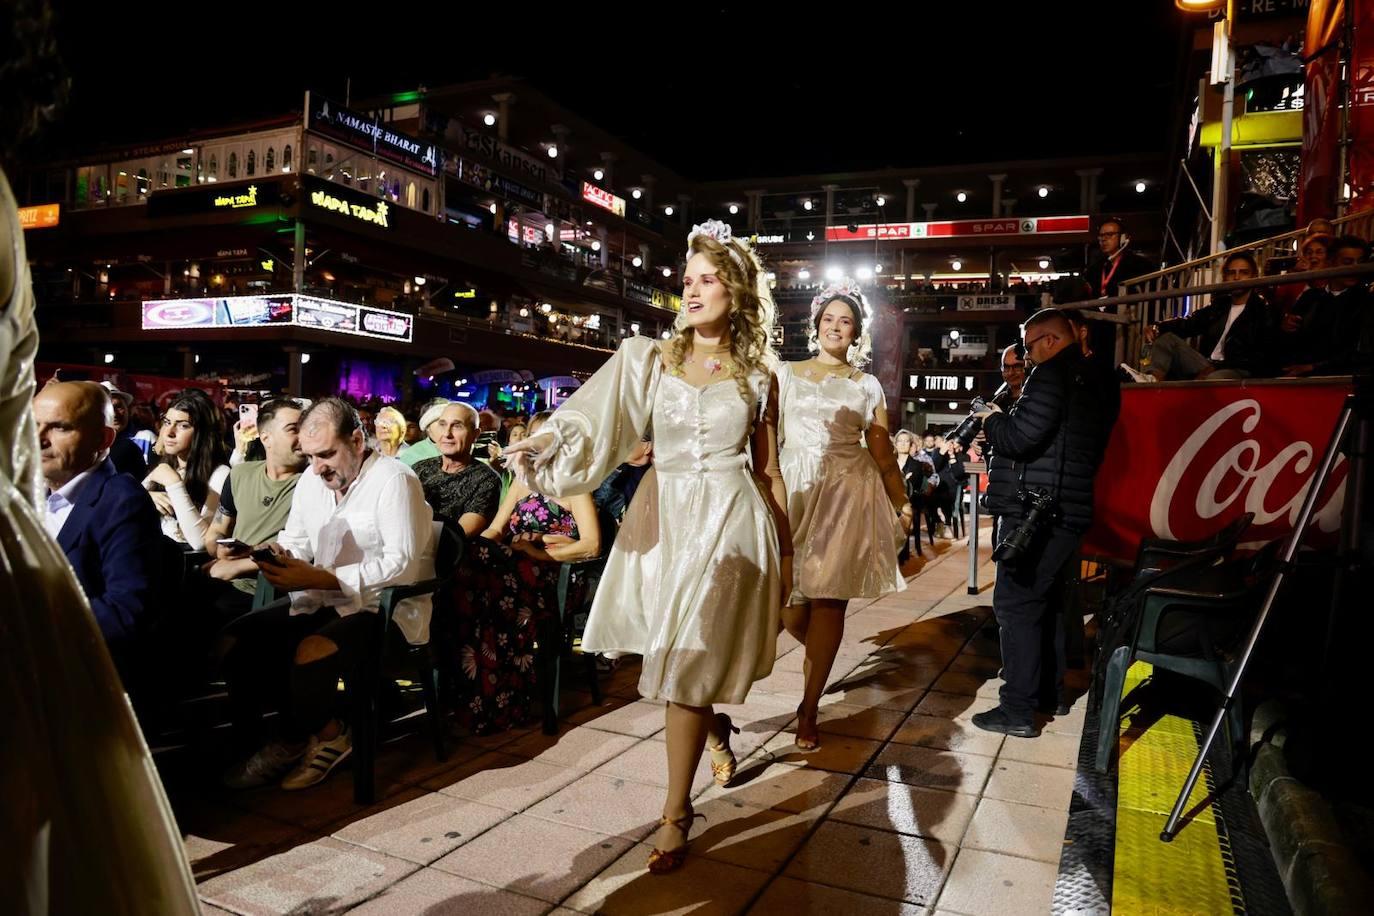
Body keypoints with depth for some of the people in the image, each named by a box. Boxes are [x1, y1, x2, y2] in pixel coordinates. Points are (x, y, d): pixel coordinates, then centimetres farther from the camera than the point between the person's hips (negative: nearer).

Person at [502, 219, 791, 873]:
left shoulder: (757, 377, 4)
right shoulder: (651, 360, 4)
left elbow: (768, 471, 9)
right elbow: (592, 421, -12)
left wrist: (786, 549, 9)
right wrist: (541, 445, -30)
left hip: (731, 520, -2)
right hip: (665, 516, 2)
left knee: (688, 660, -4)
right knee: (680, 654, 11)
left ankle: (676, 815, 9)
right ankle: (719, 732, 44)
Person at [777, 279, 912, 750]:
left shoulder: (867, 386, 13)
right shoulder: (788, 374, 11)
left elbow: (883, 453, 11)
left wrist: (903, 503, 7)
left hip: (847, 495, 0)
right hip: (794, 491, 0)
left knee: (828, 599, -4)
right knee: (789, 604, -3)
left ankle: (809, 709, 6)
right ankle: (820, 655, 33)